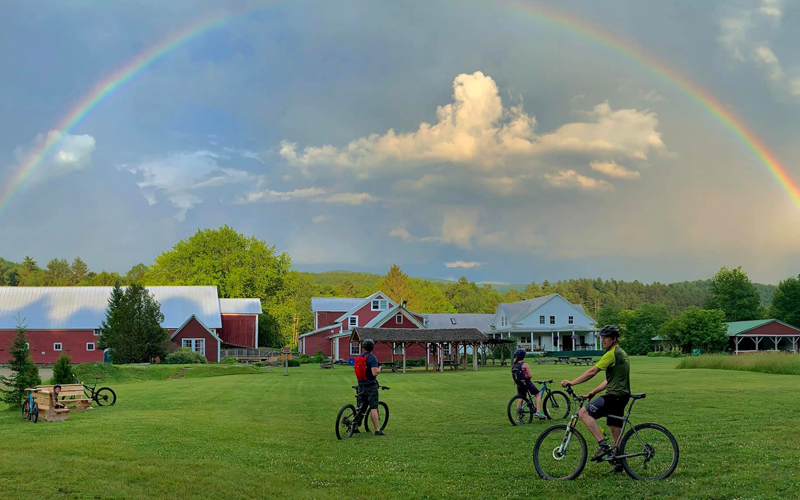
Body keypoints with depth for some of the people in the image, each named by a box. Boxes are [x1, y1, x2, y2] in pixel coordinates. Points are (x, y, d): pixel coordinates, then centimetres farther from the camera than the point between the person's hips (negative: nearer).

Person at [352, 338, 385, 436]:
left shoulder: (358, 358, 8)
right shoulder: (372, 357, -13)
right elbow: (374, 372, -20)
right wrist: (379, 369, -2)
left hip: (361, 385, 6)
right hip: (371, 385, -6)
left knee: (360, 407, 14)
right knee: (373, 408, -7)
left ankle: (356, 427, 19)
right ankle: (377, 430, -10)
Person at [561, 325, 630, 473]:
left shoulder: (612, 353, -11)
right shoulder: (621, 353, 21)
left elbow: (592, 371, -19)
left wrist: (572, 382, -17)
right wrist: (592, 393, 16)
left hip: (615, 395, -11)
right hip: (622, 395, 11)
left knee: (584, 412, -19)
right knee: (616, 430, 16)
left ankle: (603, 445, -22)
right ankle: (618, 462, 22)